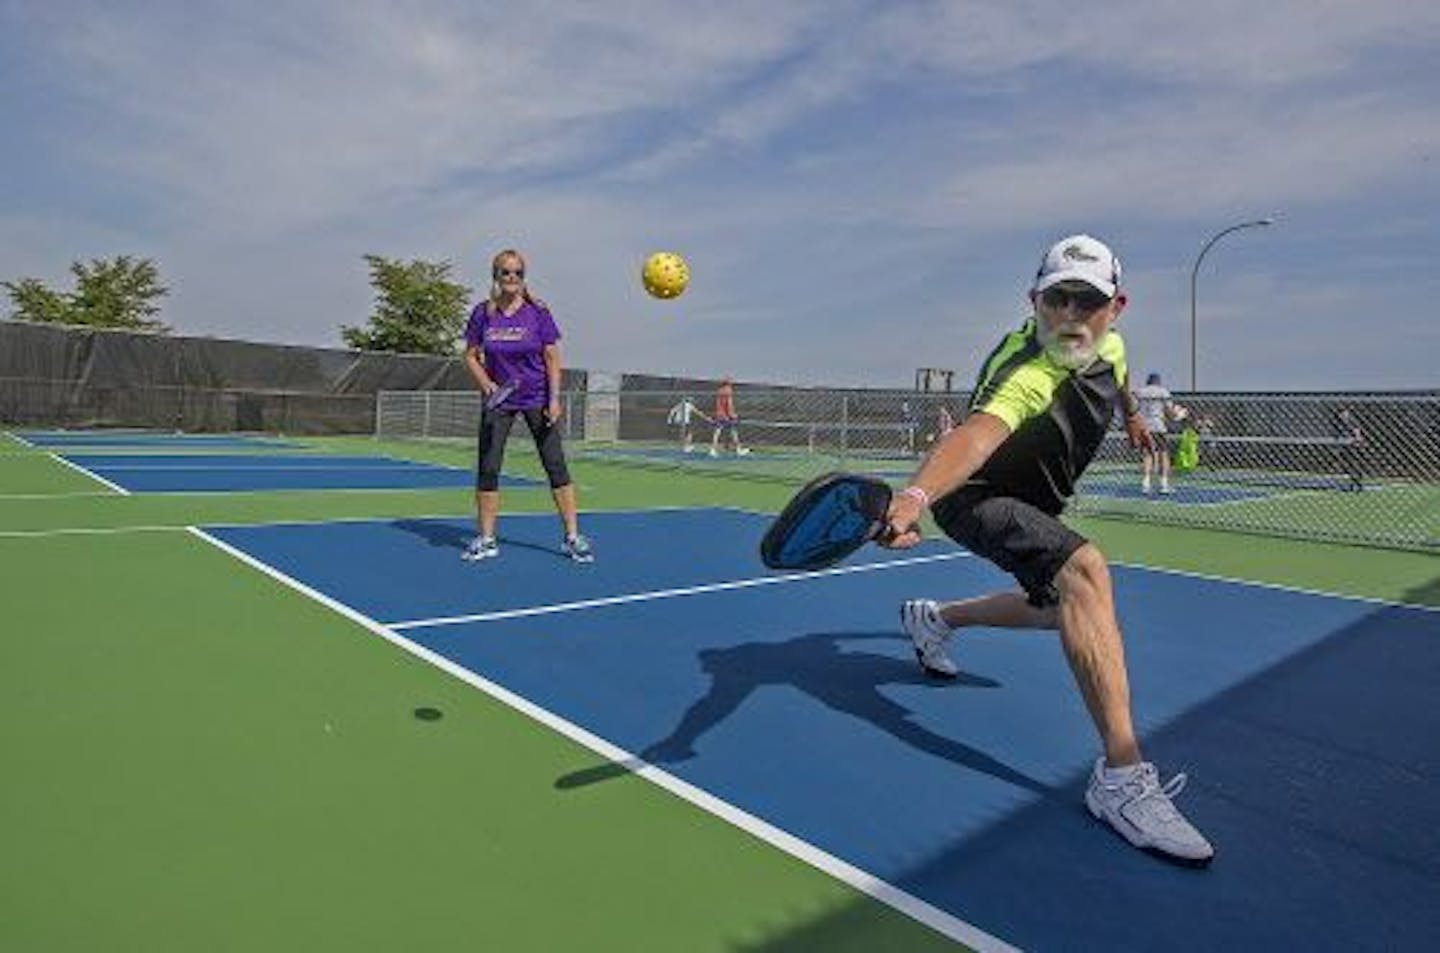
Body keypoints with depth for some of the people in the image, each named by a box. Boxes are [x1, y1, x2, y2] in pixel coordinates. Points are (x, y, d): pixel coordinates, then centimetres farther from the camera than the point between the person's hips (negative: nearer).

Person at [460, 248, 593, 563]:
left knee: (556, 465, -3)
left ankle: (573, 537, 5)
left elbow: (552, 358, -3)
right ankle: (486, 540, 13)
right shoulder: (483, 313, 0)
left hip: (537, 399, -2)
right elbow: (471, 355, 8)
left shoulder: (538, 312, -5)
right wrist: (487, 386, -8)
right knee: (487, 468, 1)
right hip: (499, 399, 2)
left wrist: (554, 399, -10)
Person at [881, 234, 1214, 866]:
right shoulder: (1031, 374, -34)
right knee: (1085, 570, -34)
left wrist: (1132, 417, 38)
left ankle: (934, 619, 45)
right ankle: (1120, 774, -33)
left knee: (1058, 609, 25)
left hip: (1031, 500, 9)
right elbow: (977, 433, -54)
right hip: (975, 498, -9)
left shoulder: (1108, 348, -8)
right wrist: (915, 495, -72)